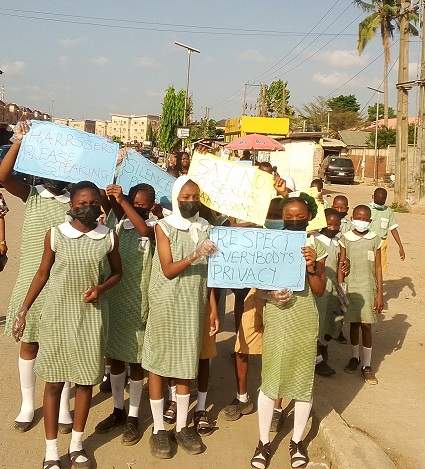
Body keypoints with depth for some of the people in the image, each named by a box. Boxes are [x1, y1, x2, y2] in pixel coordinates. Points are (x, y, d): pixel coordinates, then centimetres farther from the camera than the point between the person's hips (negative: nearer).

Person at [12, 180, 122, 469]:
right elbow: (42, 274, 4)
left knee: (86, 379, 9)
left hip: (92, 316, 1)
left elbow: (117, 272, 9)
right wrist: (23, 310, 4)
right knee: (54, 380, 5)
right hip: (57, 314, -1)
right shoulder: (55, 235, -4)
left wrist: (101, 288, -11)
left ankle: (77, 445, 25)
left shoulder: (109, 237, -3)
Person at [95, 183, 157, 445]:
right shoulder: (120, 224, 5)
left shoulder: (155, 226, -10)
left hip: (138, 302, -4)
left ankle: (133, 417, 18)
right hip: (114, 298, 5)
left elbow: (144, 230, -30)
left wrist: (122, 201, -35)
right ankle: (118, 410, 30)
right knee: (115, 356, 14)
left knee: (135, 359, 6)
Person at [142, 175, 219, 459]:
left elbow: (209, 273, 7)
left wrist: (214, 309, 4)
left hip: (194, 306, 3)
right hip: (166, 305, -3)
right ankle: (159, 428, 16)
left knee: (186, 364, 9)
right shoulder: (164, 227, -5)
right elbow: (168, 269, -13)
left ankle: (182, 426, 22)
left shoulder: (206, 228, 5)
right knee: (158, 363, 4)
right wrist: (194, 256, -28)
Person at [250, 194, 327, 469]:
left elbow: (320, 290, -1)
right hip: (276, 319, -1)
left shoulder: (315, 247, 0)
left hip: (305, 319, 1)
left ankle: (298, 440, 26)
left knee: (304, 378, 8)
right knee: (269, 379, 2)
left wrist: (312, 267, -17)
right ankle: (264, 441, 19)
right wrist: (271, 295, -19)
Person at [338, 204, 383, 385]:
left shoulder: (375, 240, -1)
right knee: (353, 324, 11)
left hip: (368, 288, 0)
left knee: (366, 325, 1)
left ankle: (367, 365, 10)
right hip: (350, 287, 1)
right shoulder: (345, 239, -2)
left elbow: (378, 268, 1)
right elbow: (341, 266, 0)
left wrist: (380, 294, -2)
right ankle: (354, 357, 30)